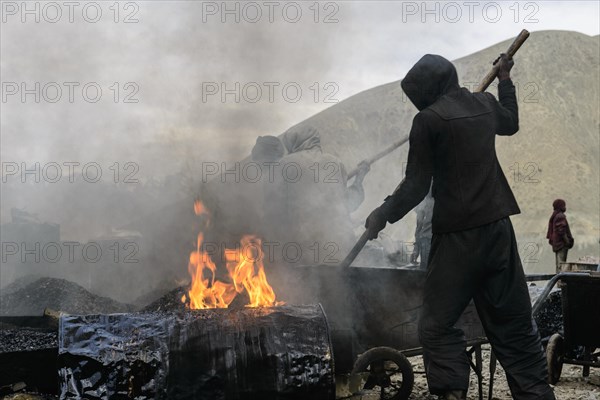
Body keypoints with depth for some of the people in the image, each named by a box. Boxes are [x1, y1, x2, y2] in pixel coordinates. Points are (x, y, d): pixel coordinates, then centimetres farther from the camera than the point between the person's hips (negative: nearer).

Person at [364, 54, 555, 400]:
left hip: (458, 232, -7)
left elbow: (416, 186, -9)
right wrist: (505, 80, 46)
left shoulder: (428, 119, -9)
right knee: (514, 323, 12)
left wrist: (383, 215, 4)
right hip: (498, 224, 7)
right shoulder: (485, 103, 10)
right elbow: (511, 123, 35)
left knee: (437, 325, 0)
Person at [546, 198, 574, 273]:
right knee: (561, 263, -12)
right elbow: (561, 230, -21)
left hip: (556, 243, 10)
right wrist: (567, 240, -17)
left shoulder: (554, 216, 18)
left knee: (558, 264, 12)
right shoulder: (560, 216, -13)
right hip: (562, 243, -10)